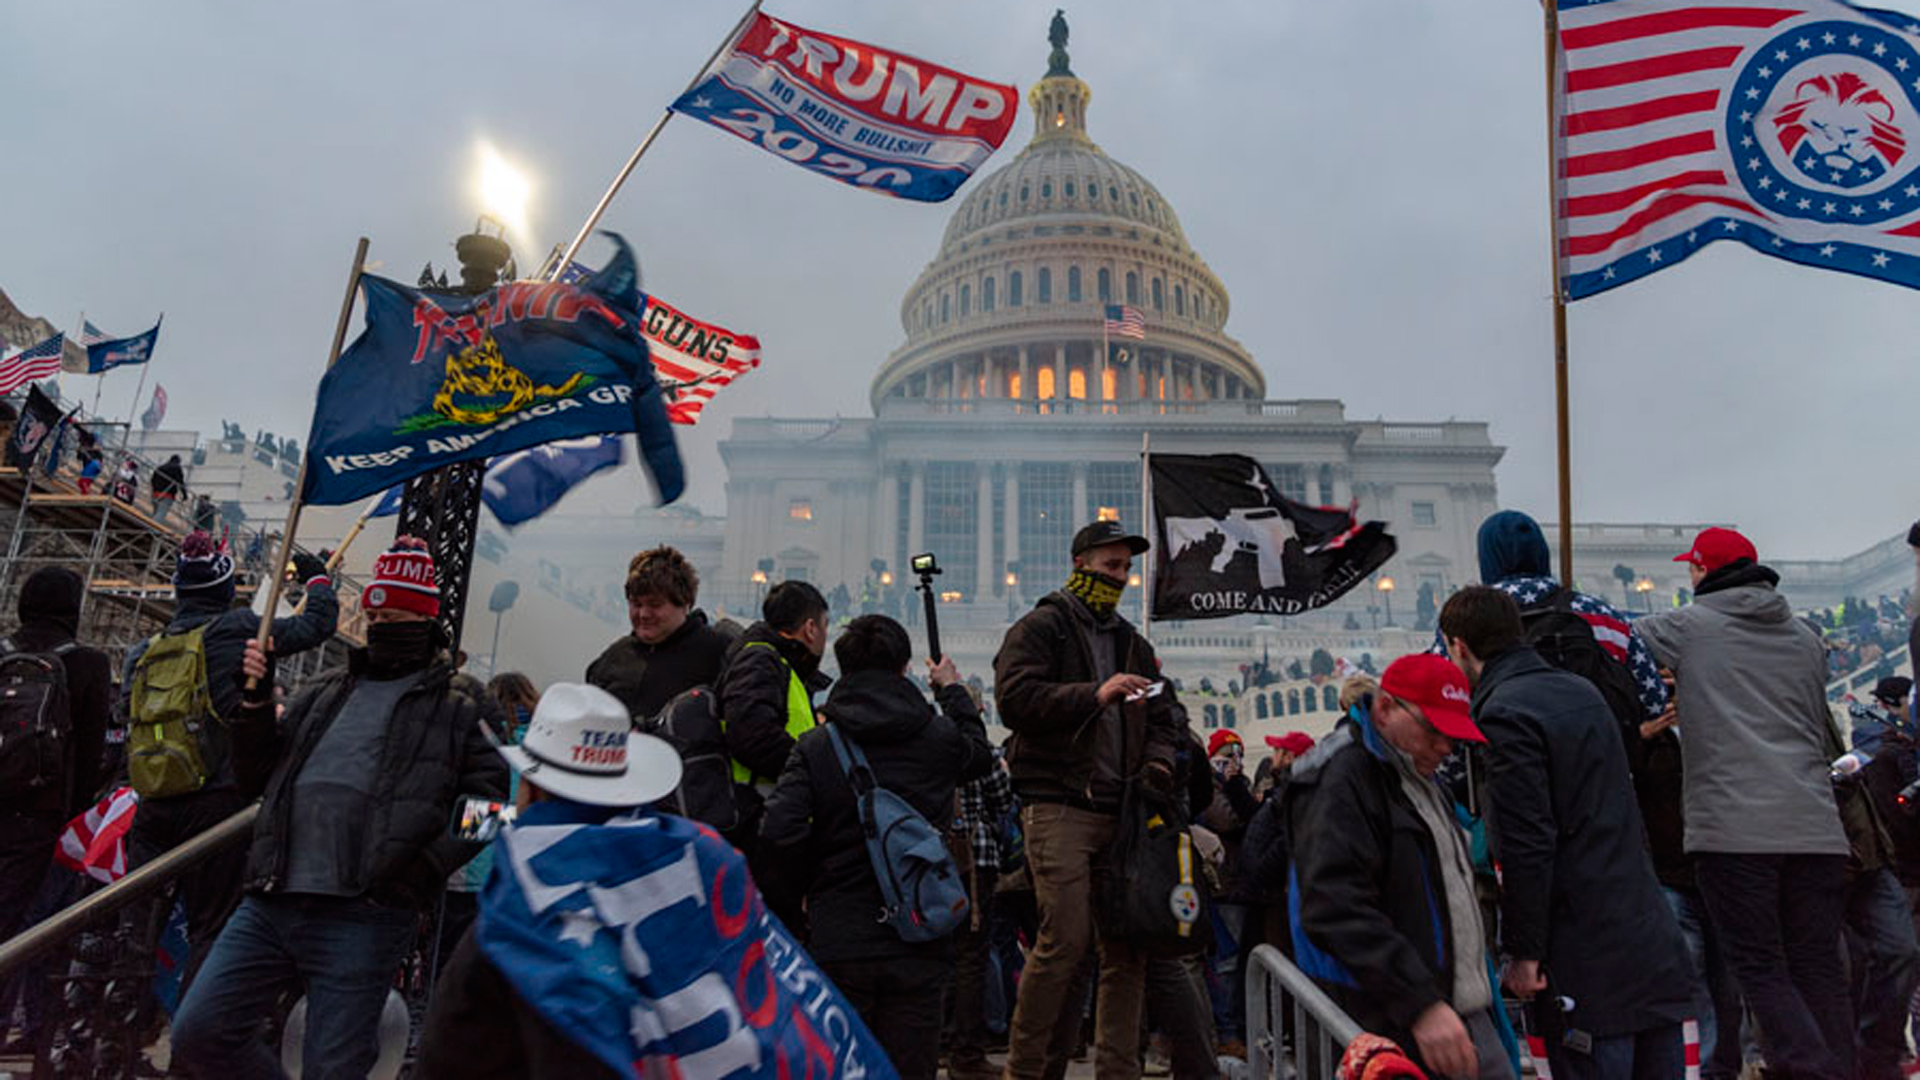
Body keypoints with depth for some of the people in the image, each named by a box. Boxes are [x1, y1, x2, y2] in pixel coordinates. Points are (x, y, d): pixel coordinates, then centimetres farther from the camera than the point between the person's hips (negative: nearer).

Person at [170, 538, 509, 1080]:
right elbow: (260, 774, 23)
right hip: (269, 904, 6)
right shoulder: (327, 692, 20)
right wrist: (256, 699, 8)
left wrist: (418, 869, -17)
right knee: (197, 1033, 2)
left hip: (362, 918, -5)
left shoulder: (464, 705, 3)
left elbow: (486, 802, -5)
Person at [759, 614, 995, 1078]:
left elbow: (778, 835, -15)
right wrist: (953, 689, 37)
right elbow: (980, 752, 24)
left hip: (838, 943, -1)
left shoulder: (815, 746, -6)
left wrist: (818, 875, 5)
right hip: (919, 945, 1)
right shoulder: (941, 737, -1)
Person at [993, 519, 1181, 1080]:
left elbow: (1162, 717, 26)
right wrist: (1095, 695, -18)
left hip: (1119, 813, 6)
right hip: (1058, 807, -6)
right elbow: (1015, 698, -13)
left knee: (1127, 945, 4)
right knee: (1065, 938, -12)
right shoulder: (1040, 627, 2)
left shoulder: (1134, 644, 23)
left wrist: (1158, 761, 5)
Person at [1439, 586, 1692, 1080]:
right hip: (1656, 941, 8)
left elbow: (1528, 845, -18)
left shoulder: (1504, 713, -15)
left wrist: (1523, 952, -13)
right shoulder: (1584, 691, 13)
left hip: (1587, 957, -8)